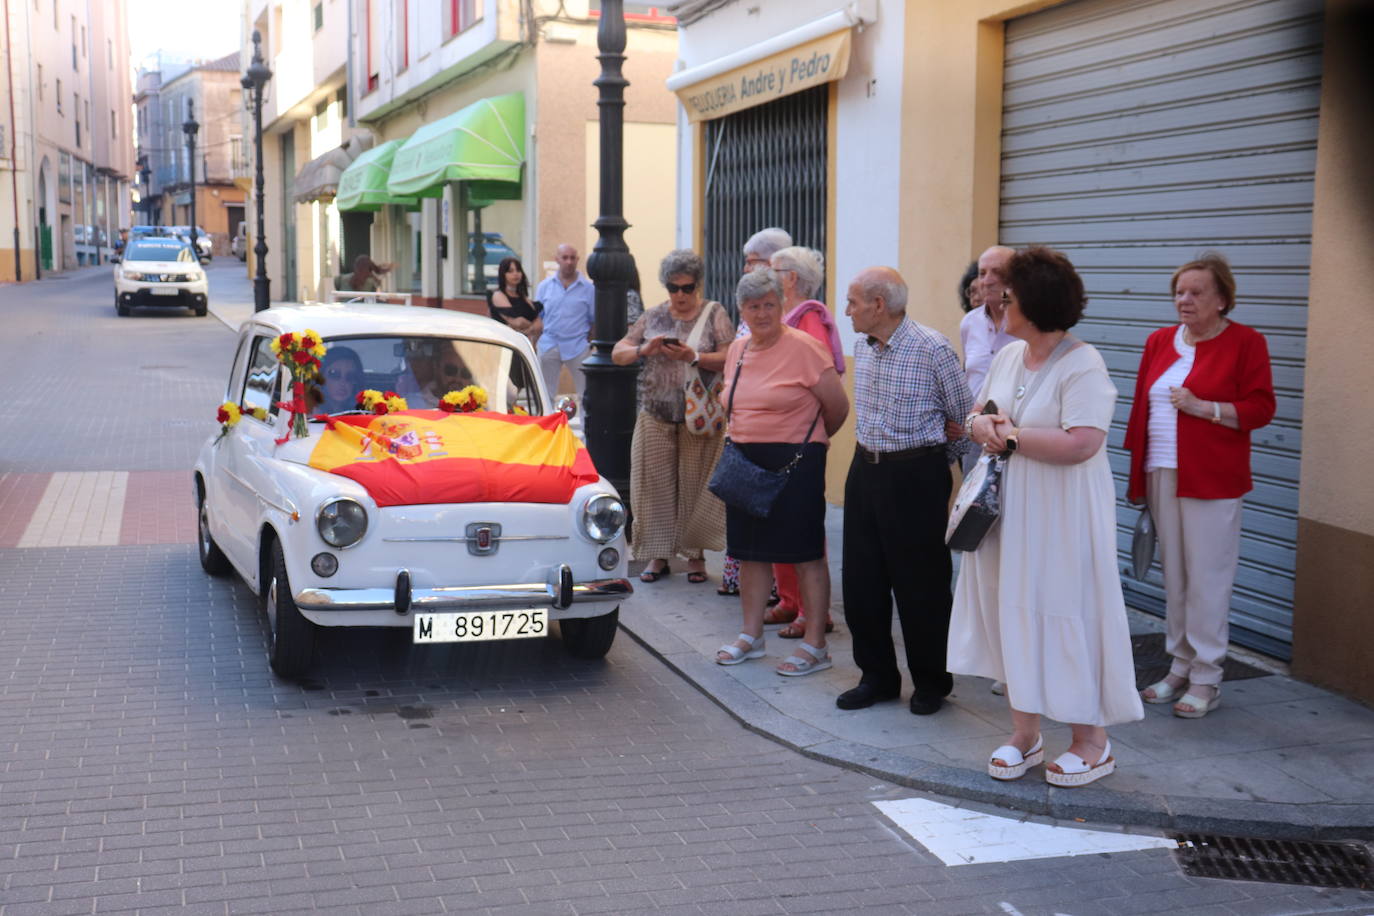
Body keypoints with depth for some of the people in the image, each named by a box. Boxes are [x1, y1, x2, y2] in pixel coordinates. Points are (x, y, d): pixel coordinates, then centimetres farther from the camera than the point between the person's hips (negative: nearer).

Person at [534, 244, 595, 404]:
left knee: (585, 393, 0)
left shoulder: (588, 288, 2)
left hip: (578, 347, -2)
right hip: (549, 345, 2)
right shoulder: (545, 286, 7)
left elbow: (594, 320, 6)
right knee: (546, 394, 8)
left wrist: (590, 344, 0)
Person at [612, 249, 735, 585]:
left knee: (695, 485, 1)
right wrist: (644, 349, -10)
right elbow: (617, 354, 9)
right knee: (655, 485, 2)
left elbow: (728, 359, -7)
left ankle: (695, 553, 13)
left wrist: (694, 357, -20)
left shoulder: (714, 314, 3)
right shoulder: (654, 316, 10)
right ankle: (658, 554, 12)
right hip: (655, 416, 3)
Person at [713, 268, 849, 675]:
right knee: (751, 550, 13)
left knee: (806, 553, -1)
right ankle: (751, 635, 25)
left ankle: (815, 645, 6)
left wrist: (810, 440, 8)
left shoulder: (804, 347, -12)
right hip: (745, 461, 7)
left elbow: (838, 407, -7)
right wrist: (741, 440, 12)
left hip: (795, 462, -7)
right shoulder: (738, 350, 10)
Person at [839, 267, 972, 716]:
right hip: (865, 470, 7)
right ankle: (877, 675, 22)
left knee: (920, 585, 2)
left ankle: (932, 682, 18)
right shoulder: (862, 347, 7)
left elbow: (963, 418, -3)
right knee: (861, 580, 8)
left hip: (917, 474, -7)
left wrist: (936, 461, 8)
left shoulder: (933, 348, -14)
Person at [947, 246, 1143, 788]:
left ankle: (1091, 742, 12)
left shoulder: (1082, 366, -15)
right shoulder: (1008, 357, 10)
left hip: (1060, 517, -8)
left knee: (1064, 617, -2)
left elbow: (1082, 443, -26)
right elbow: (978, 413, 19)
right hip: (1007, 512, 8)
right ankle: (1024, 734, 22)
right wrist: (981, 423, -6)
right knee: (1012, 613, 10)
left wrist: (1011, 437, -17)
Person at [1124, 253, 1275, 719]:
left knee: (1206, 578, -3)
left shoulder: (1245, 343, -3)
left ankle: (1206, 679, 6)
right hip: (1162, 475, 5)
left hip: (1211, 481, -5)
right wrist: (1137, 473, 12)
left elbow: (1260, 409, -7)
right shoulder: (1160, 342, 13)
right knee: (1173, 575, 11)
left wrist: (1202, 407, -17)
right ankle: (1180, 666, 21)